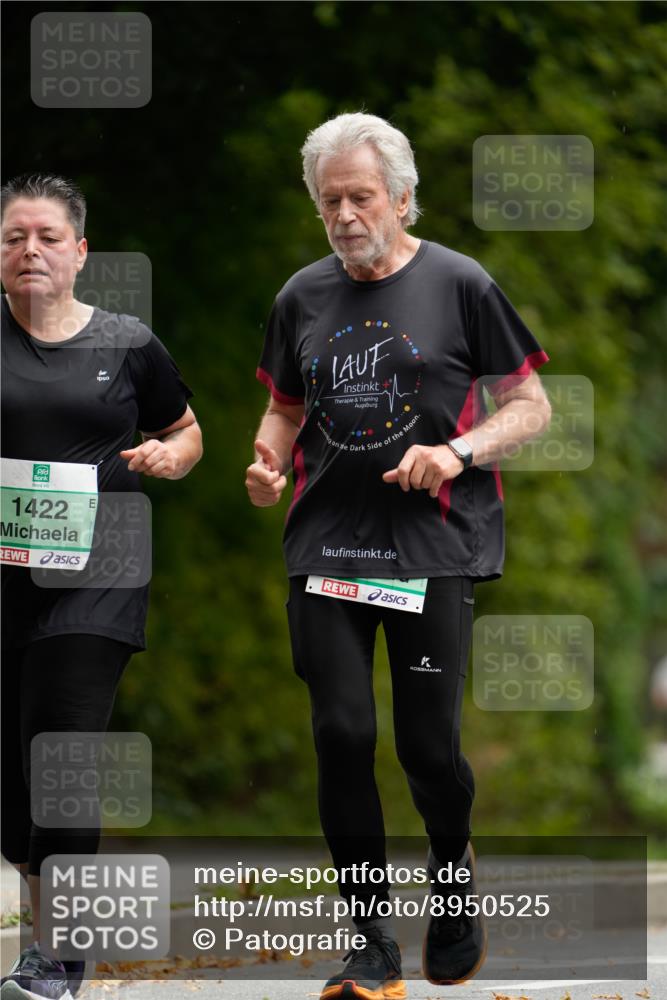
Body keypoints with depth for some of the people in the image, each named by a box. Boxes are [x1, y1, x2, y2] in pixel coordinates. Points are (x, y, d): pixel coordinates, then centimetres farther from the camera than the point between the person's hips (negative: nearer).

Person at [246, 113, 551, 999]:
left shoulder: (460, 285, -1)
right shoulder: (303, 296, 10)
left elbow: (530, 405, 3)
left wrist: (459, 450, -15)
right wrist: (269, 461, 1)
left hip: (432, 545, -3)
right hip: (327, 544, 3)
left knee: (428, 739, -4)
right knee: (342, 734, -5)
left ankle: (452, 864, 30)